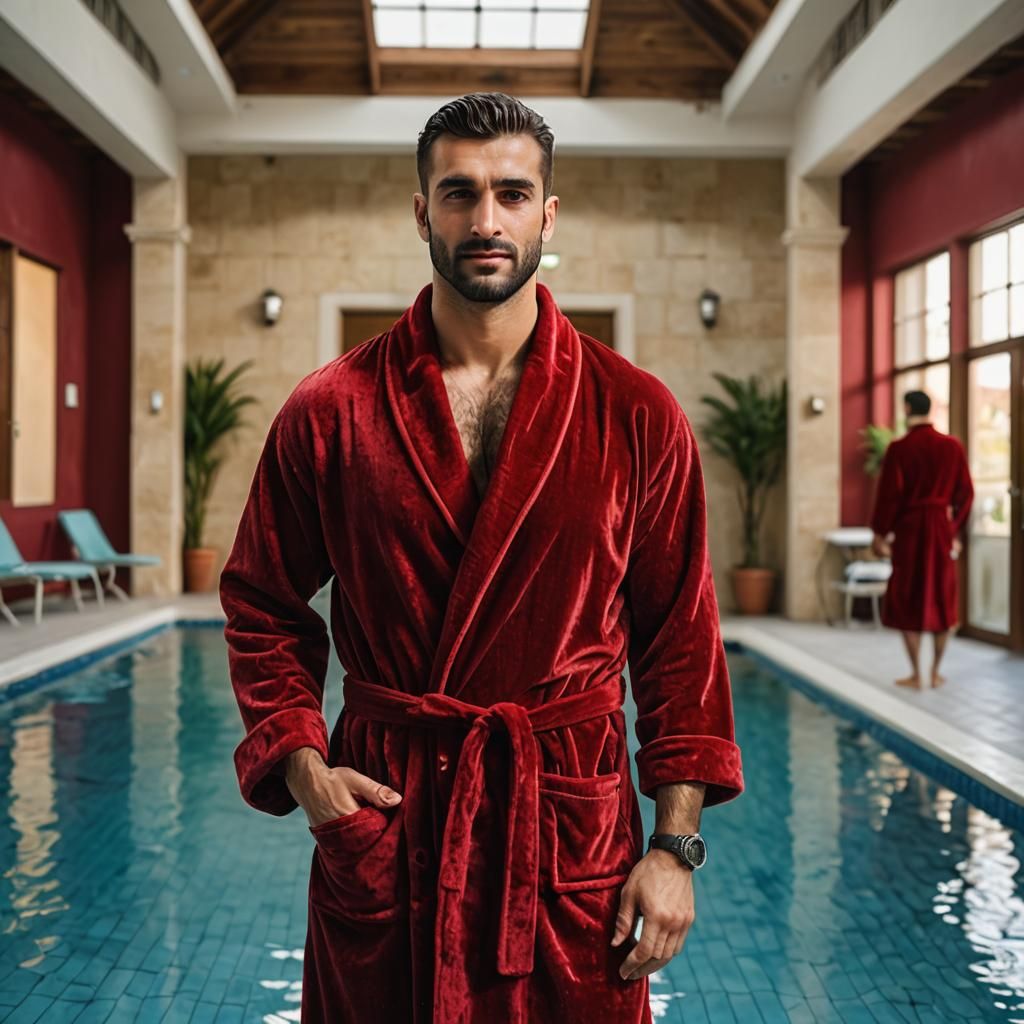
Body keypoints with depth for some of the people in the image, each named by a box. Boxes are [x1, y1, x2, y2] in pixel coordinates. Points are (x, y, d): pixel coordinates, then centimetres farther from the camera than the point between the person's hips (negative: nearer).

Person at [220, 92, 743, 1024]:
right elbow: (262, 607, 8)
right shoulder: (329, 412, -2)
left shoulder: (635, 414, -3)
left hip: (573, 826, 0)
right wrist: (302, 764, -6)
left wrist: (676, 844, -3)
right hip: (379, 818, 1)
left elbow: (680, 638, 1)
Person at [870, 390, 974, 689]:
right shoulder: (953, 446, 0)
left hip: (909, 529, -3)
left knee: (907, 600, 5)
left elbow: (888, 494, -10)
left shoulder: (899, 448, -11)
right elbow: (965, 492, 4)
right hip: (942, 529, 3)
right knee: (942, 599, 12)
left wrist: (880, 533, -2)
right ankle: (936, 672, 15)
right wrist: (956, 530, 14)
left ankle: (916, 675, 5)